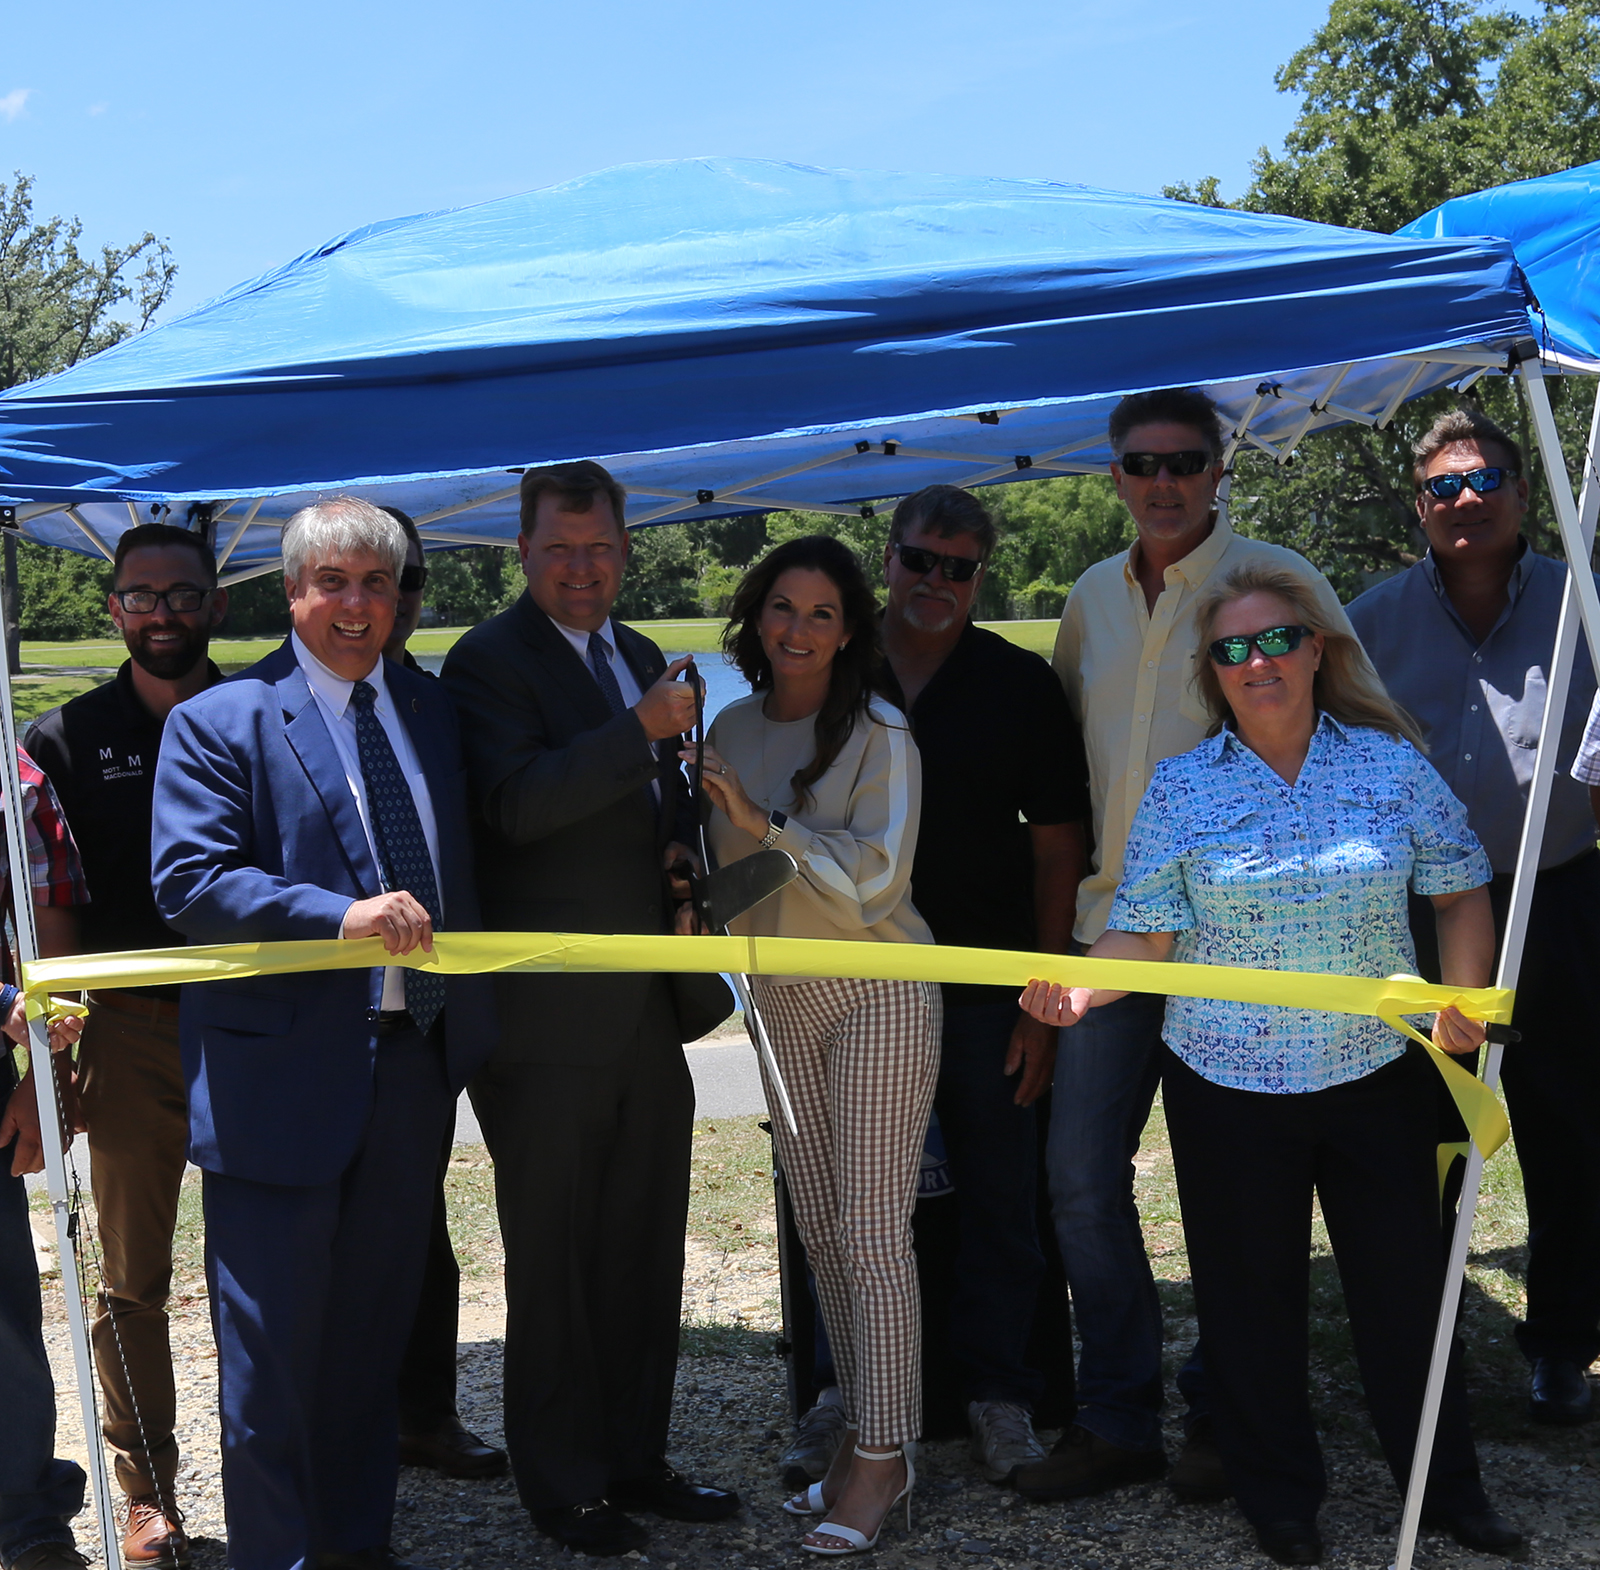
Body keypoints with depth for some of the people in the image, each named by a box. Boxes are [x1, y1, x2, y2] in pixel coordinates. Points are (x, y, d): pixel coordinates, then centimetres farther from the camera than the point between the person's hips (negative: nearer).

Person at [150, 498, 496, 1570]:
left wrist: (468, 1018, 9)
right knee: (272, 1348, 3)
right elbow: (189, 881, -16)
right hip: (283, 1072, -5)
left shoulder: (433, 712, 13)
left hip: (412, 1067, 6)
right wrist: (341, 914, -28)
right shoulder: (219, 721, -5)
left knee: (375, 1328, 17)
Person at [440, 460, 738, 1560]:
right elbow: (514, 805, -23)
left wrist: (681, 845, 4)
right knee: (554, 1258, 5)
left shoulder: (645, 661, 15)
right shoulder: (490, 662, -8)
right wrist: (640, 731, -29)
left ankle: (636, 1459, 30)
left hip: (649, 1012, 7)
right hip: (549, 1019, -7)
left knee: (646, 1250, 16)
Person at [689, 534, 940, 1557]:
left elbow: (874, 879, -18)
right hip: (781, 1000, 6)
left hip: (878, 997, -6)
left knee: (872, 1233, -6)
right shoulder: (733, 731, 7)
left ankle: (884, 1457, 3)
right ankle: (865, 1428, 23)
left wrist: (762, 821, -22)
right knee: (818, 1227, 11)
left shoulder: (879, 736, -10)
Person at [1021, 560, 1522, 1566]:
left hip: (1380, 1071, 1)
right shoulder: (1181, 788, -2)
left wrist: (1462, 1000, -7)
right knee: (1254, 1293, 10)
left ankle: (1448, 1487, 30)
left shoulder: (1389, 762, -1)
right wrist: (1081, 986, -22)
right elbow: (1146, 932, -4)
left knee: (1406, 1278, 10)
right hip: (1230, 1083, 0)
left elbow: (1462, 891, 5)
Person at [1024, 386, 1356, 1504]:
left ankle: (1225, 1415, 21)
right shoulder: (1092, 599, 12)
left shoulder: (1277, 582, -4)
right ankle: (1118, 1420, 17)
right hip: (1113, 919, 5)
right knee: (1082, 1172, 4)